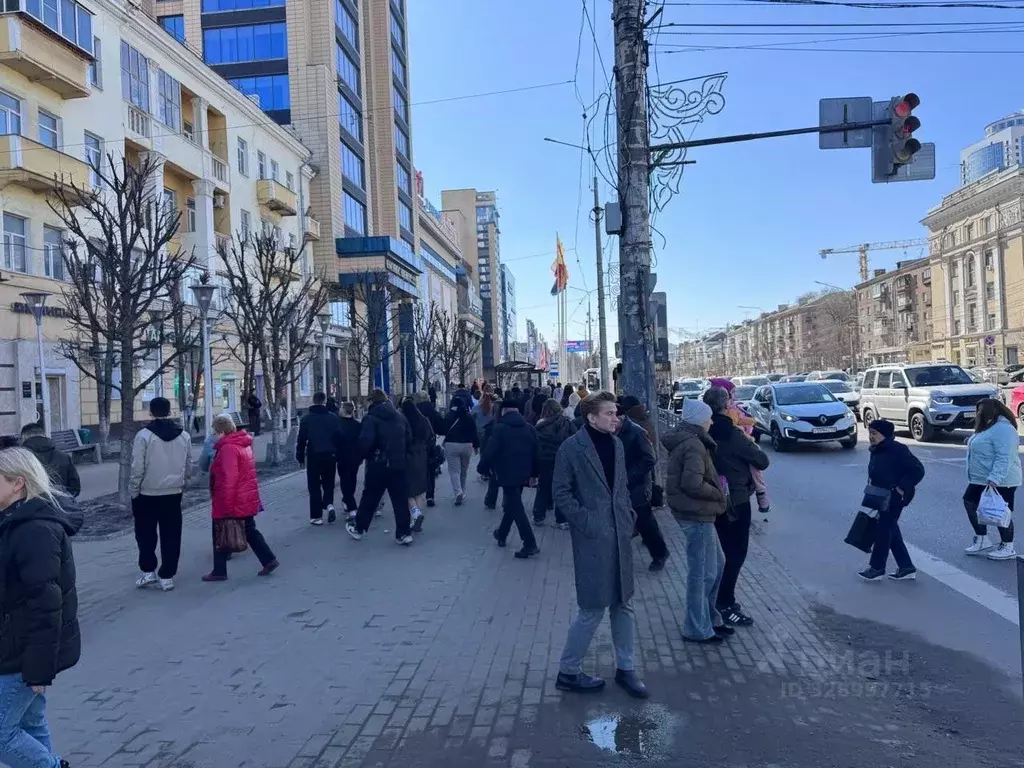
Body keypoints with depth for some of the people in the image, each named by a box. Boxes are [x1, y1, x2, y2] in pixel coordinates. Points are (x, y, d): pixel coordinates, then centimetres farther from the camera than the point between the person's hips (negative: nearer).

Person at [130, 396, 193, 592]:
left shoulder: (144, 435, -13)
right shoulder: (184, 436, 1)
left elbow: (137, 469, -12)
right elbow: (189, 467, 8)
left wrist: (133, 492, -1)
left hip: (147, 495, -3)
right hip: (173, 494, 3)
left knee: (146, 535, 14)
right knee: (171, 537, 9)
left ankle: (148, 572, 15)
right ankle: (167, 576, 12)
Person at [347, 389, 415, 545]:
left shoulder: (371, 418, -10)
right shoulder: (401, 417, 7)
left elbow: (365, 442, -20)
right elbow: (409, 439, 7)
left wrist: (366, 456, -1)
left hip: (378, 465, -4)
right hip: (399, 464, 4)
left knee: (369, 499, 12)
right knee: (400, 500, 7)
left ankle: (358, 529, 26)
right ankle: (404, 533, 6)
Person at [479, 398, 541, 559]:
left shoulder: (500, 428, -12)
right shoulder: (529, 428, 6)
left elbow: (490, 451, -16)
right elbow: (536, 452, 9)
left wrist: (483, 467, 0)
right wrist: (533, 473, 17)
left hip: (507, 474, -7)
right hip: (523, 474, 7)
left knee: (516, 508, -4)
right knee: (511, 505, 22)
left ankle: (530, 544, -8)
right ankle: (502, 534, 36)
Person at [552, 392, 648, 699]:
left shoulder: (616, 444, 8)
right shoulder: (571, 448, -11)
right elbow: (561, 493, -10)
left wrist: (629, 516, 5)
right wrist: (585, 522, -15)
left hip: (620, 536, 7)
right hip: (592, 539, -6)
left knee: (623, 604, 14)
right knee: (593, 609, 1)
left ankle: (625, 668, 29)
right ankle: (568, 671, 18)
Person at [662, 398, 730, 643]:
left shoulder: (684, 440, 13)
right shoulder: (693, 445, -19)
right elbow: (693, 484, -28)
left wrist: (716, 492, 9)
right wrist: (718, 493, -12)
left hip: (698, 514, 10)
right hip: (697, 515, -10)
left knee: (716, 563, 21)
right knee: (702, 573, 0)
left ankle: (710, 618, 32)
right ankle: (697, 629, 12)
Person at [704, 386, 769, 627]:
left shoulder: (704, 433, -1)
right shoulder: (732, 434, -20)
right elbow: (762, 461, -13)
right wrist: (753, 446, 7)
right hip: (736, 500, -7)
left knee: (725, 550, 19)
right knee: (736, 552, 2)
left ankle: (722, 598, 27)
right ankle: (725, 604, 4)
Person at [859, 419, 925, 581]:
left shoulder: (896, 450, -18)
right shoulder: (876, 451, 9)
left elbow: (918, 469, -20)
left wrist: (901, 488, -21)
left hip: (894, 499, -9)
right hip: (881, 499, 9)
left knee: (883, 530, -1)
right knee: (891, 532, 14)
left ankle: (877, 567, 12)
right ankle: (906, 567, 24)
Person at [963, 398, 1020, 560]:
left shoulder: (1003, 429, -22)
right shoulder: (988, 427, 13)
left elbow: (1004, 457, -30)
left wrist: (995, 478, -35)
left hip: (1000, 482, -11)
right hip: (981, 480, 11)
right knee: (970, 504, 12)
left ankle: (1008, 548, 13)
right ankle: (982, 541, 20)